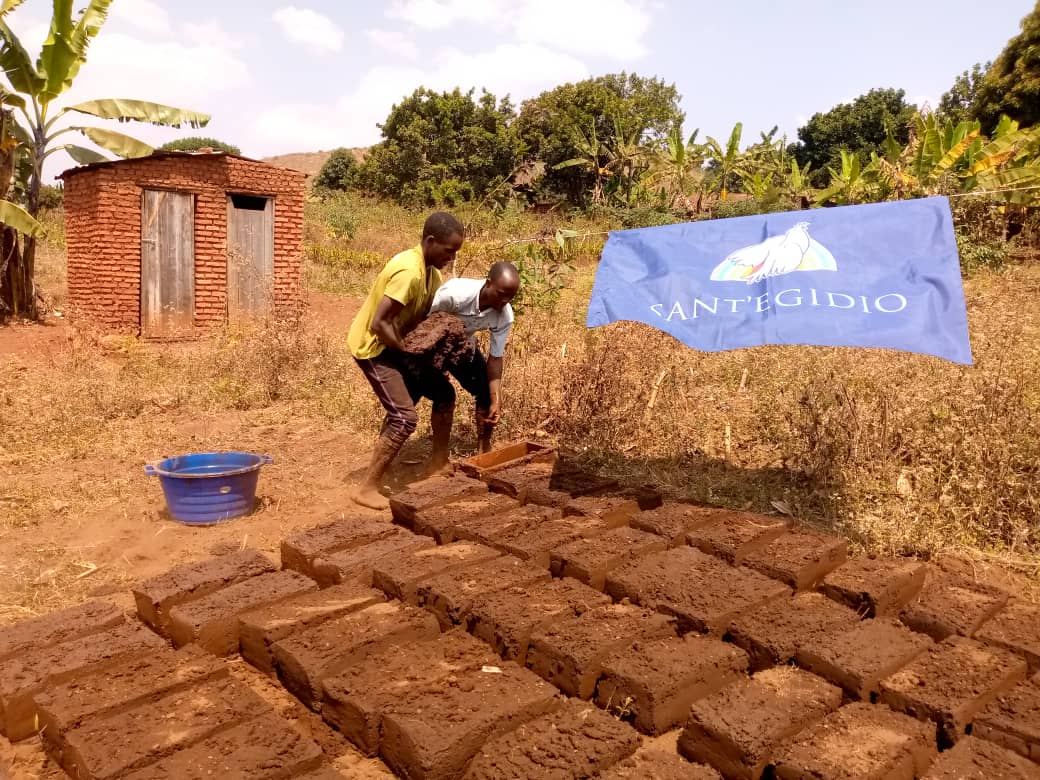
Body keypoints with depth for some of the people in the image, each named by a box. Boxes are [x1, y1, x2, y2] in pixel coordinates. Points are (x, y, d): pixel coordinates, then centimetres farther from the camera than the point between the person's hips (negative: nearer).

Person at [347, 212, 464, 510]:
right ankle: (367, 489, -6)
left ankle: (438, 463, 25)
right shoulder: (409, 272, -28)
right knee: (405, 417, -16)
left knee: (444, 392, 11)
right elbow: (379, 323, -30)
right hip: (372, 346, -10)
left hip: (396, 345, 10)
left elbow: (429, 317, 9)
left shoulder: (431, 271, 3)